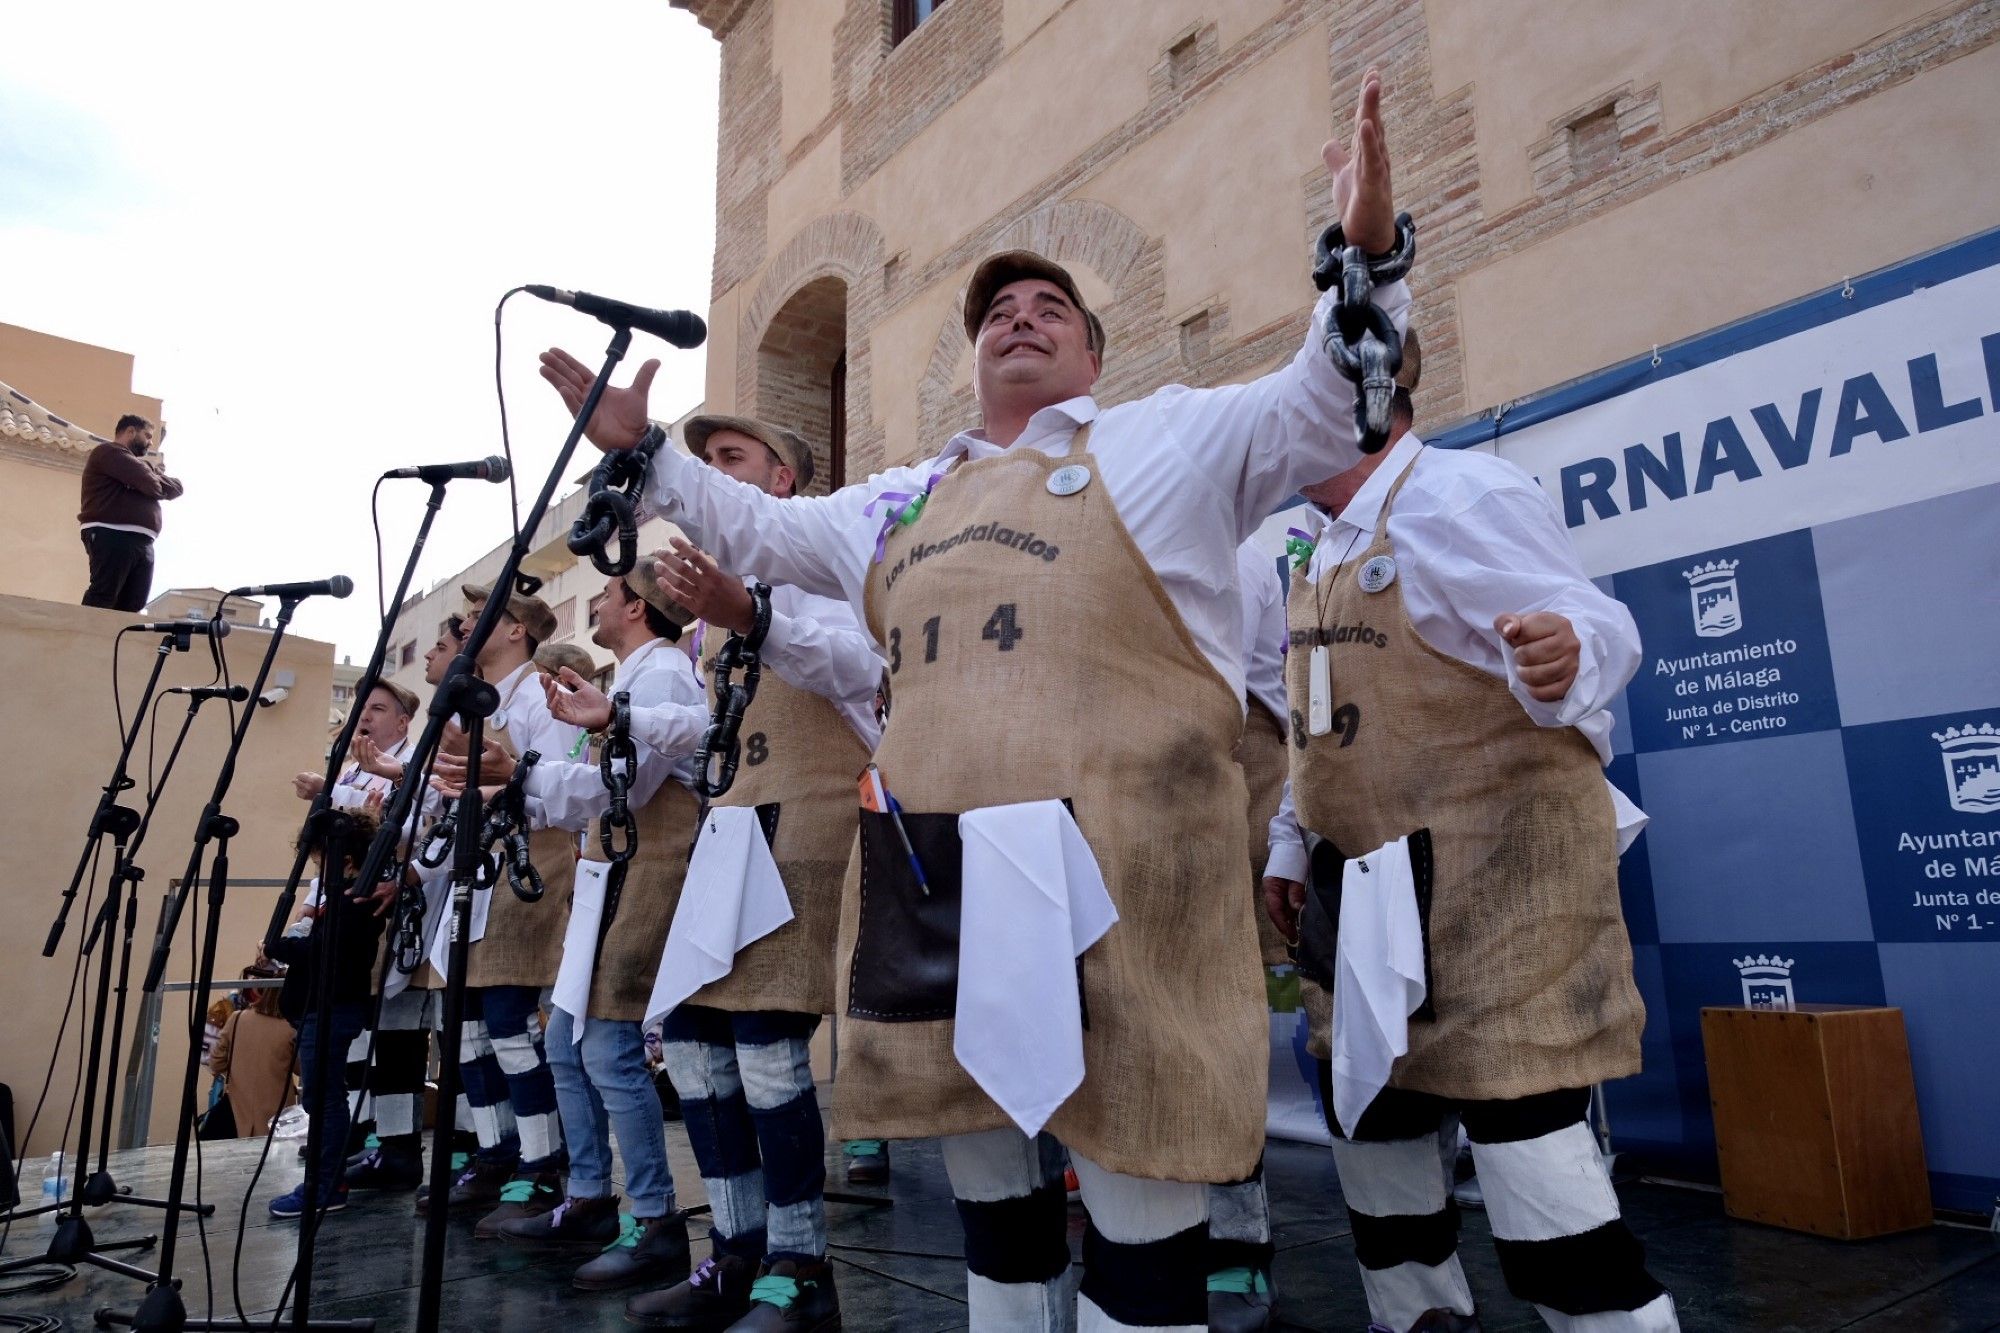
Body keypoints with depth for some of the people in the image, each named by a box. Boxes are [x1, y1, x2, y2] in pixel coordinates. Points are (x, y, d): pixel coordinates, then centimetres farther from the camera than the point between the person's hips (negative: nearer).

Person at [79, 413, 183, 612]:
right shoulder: (109, 451, 4)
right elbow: (149, 483, -11)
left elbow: (176, 489, 18)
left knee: (131, 608, -4)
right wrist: (154, 469, 13)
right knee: (100, 602, -16)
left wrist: (152, 470, 0)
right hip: (112, 536, -8)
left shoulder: (141, 463, 32)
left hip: (141, 542, 8)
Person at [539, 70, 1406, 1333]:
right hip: (938, 877, 6)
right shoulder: (899, 502, 21)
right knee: (988, 1173, 19)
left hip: (1113, 878, -5)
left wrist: (1365, 255, -16)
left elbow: (1325, 407, -1)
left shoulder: (1169, 437, 7)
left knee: (1140, 1196, 3)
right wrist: (644, 449, 28)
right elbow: (757, 527, 31)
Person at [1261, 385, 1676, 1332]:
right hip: (1371, 886, 9)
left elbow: (1595, 626, -22)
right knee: (1368, 1118, 15)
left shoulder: (1455, 494, -11)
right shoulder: (1324, 548, 16)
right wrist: (1288, 850, 16)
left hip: (1497, 870, -9)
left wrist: (1566, 654, -45)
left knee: (1523, 1132, -9)